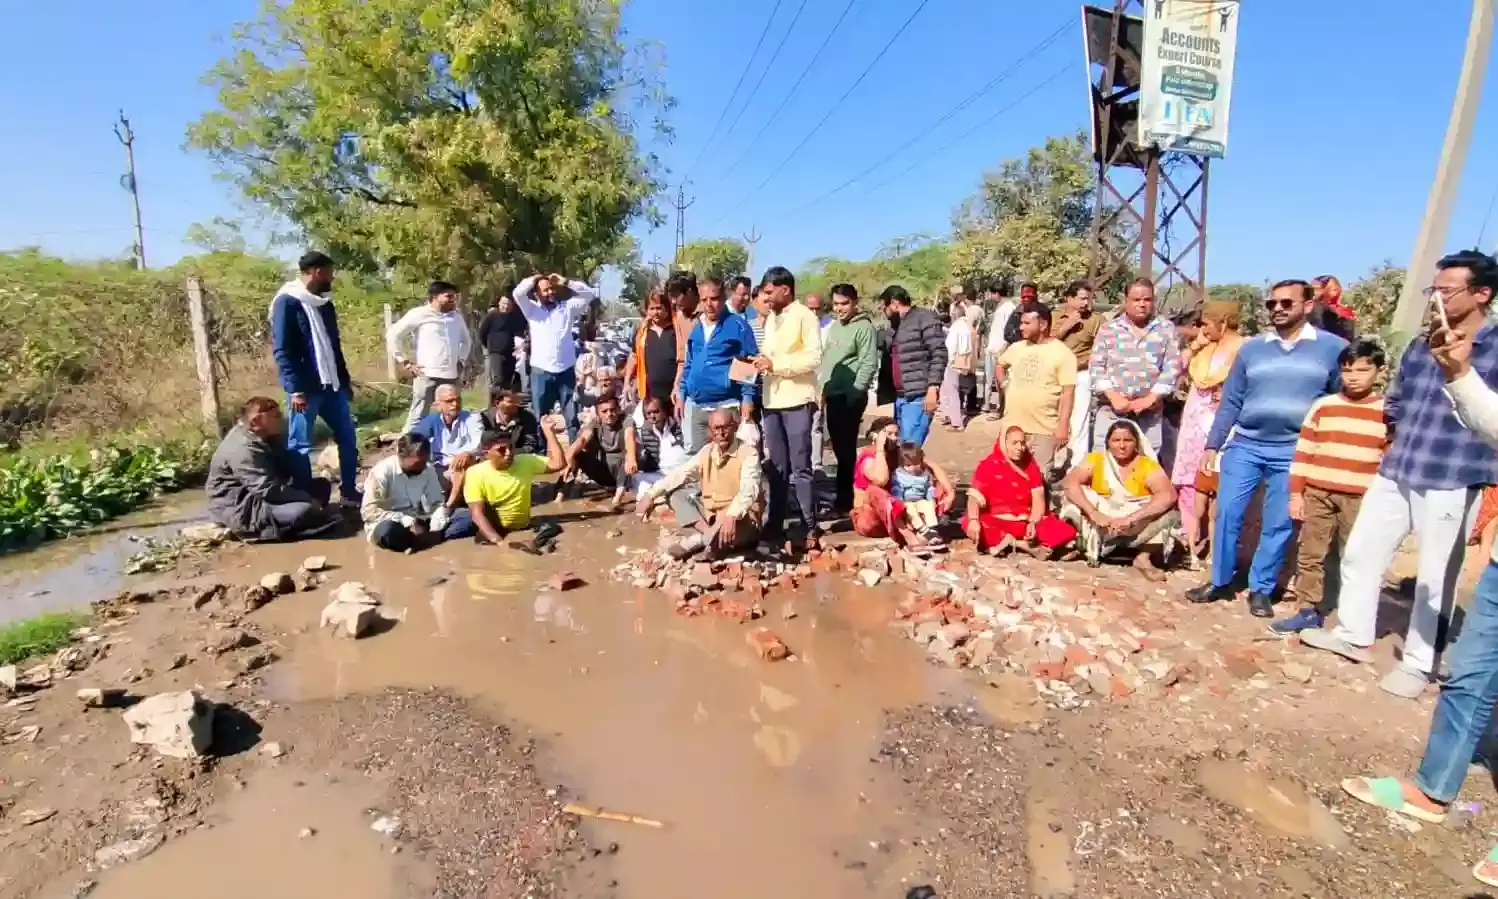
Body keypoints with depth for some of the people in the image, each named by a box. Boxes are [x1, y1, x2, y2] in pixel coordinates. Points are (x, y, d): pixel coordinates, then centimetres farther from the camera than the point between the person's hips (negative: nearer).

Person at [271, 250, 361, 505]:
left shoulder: (324, 303, 14)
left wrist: (345, 379, 20)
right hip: (305, 388, -8)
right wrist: (295, 389, -18)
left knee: (348, 438, 11)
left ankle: (349, 492, 22)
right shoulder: (287, 302, -9)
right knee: (300, 446, 2)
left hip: (332, 385, 8)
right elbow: (281, 350, -13)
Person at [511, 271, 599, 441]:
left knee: (572, 417, 6)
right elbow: (517, 293, -9)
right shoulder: (532, 309, 7)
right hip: (541, 371, -1)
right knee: (541, 418, 7)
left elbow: (590, 294, 4)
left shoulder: (567, 306, 10)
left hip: (566, 370, 1)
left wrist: (565, 282, 2)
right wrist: (534, 279, 4)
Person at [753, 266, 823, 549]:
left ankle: (809, 527, 4)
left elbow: (814, 357, -14)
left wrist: (775, 364, -17)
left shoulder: (805, 316, -5)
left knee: (800, 467, -4)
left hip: (797, 401, -7)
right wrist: (762, 361, 1)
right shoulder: (771, 319, 17)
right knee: (775, 466, 11)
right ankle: (775, 522, 19)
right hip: (772, 400, 7)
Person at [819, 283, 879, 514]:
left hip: (850, 394, -8)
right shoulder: (833, 326, 17)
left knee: (846, 446, -4)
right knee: (838, 445, 12)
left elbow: (869, 363, -14)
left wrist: (857, 391, -17)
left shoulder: (864, 326, -7)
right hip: (832, 394, 8)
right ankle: (843, 494, 23)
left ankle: (845, 499, 4)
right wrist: (823, 388, 17)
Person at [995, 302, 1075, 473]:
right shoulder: (1016, 348, 7)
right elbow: (1000, 365, 28)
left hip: (1044, 429, -5)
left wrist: (1063, 425, -18)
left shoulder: (1061, 353, -9)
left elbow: (1068, 392, -12)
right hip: (1013, 425, 5)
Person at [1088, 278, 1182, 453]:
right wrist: (1114, 397, -11)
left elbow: (1172, 367, 0)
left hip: (1150, 414, 1)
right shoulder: (1108, 330, 6)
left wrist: (1150, 398, -11)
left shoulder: (1166, 329, 7)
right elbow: (1096, 367, 1)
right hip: (1110, 411, 0)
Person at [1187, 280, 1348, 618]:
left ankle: (1261, 589, 19)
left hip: (1295, 453, -2)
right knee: (1227, 514, 1)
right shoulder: (1251, 348, 6)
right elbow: (1231, 400, 8)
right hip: (1244, 445, 2)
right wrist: (1213, 444, 5)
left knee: (1278, 525, 5)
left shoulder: (1333, 347, 1)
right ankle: (1221, 581, 15)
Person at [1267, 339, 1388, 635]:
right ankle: (1309, 611, 15)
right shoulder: (1323, 406, 4)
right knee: (1310, 555, 5)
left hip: (1360, 498, -1)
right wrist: (1296, 493, 1)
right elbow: (1303, 452, 5)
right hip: (1317, 492, 2)